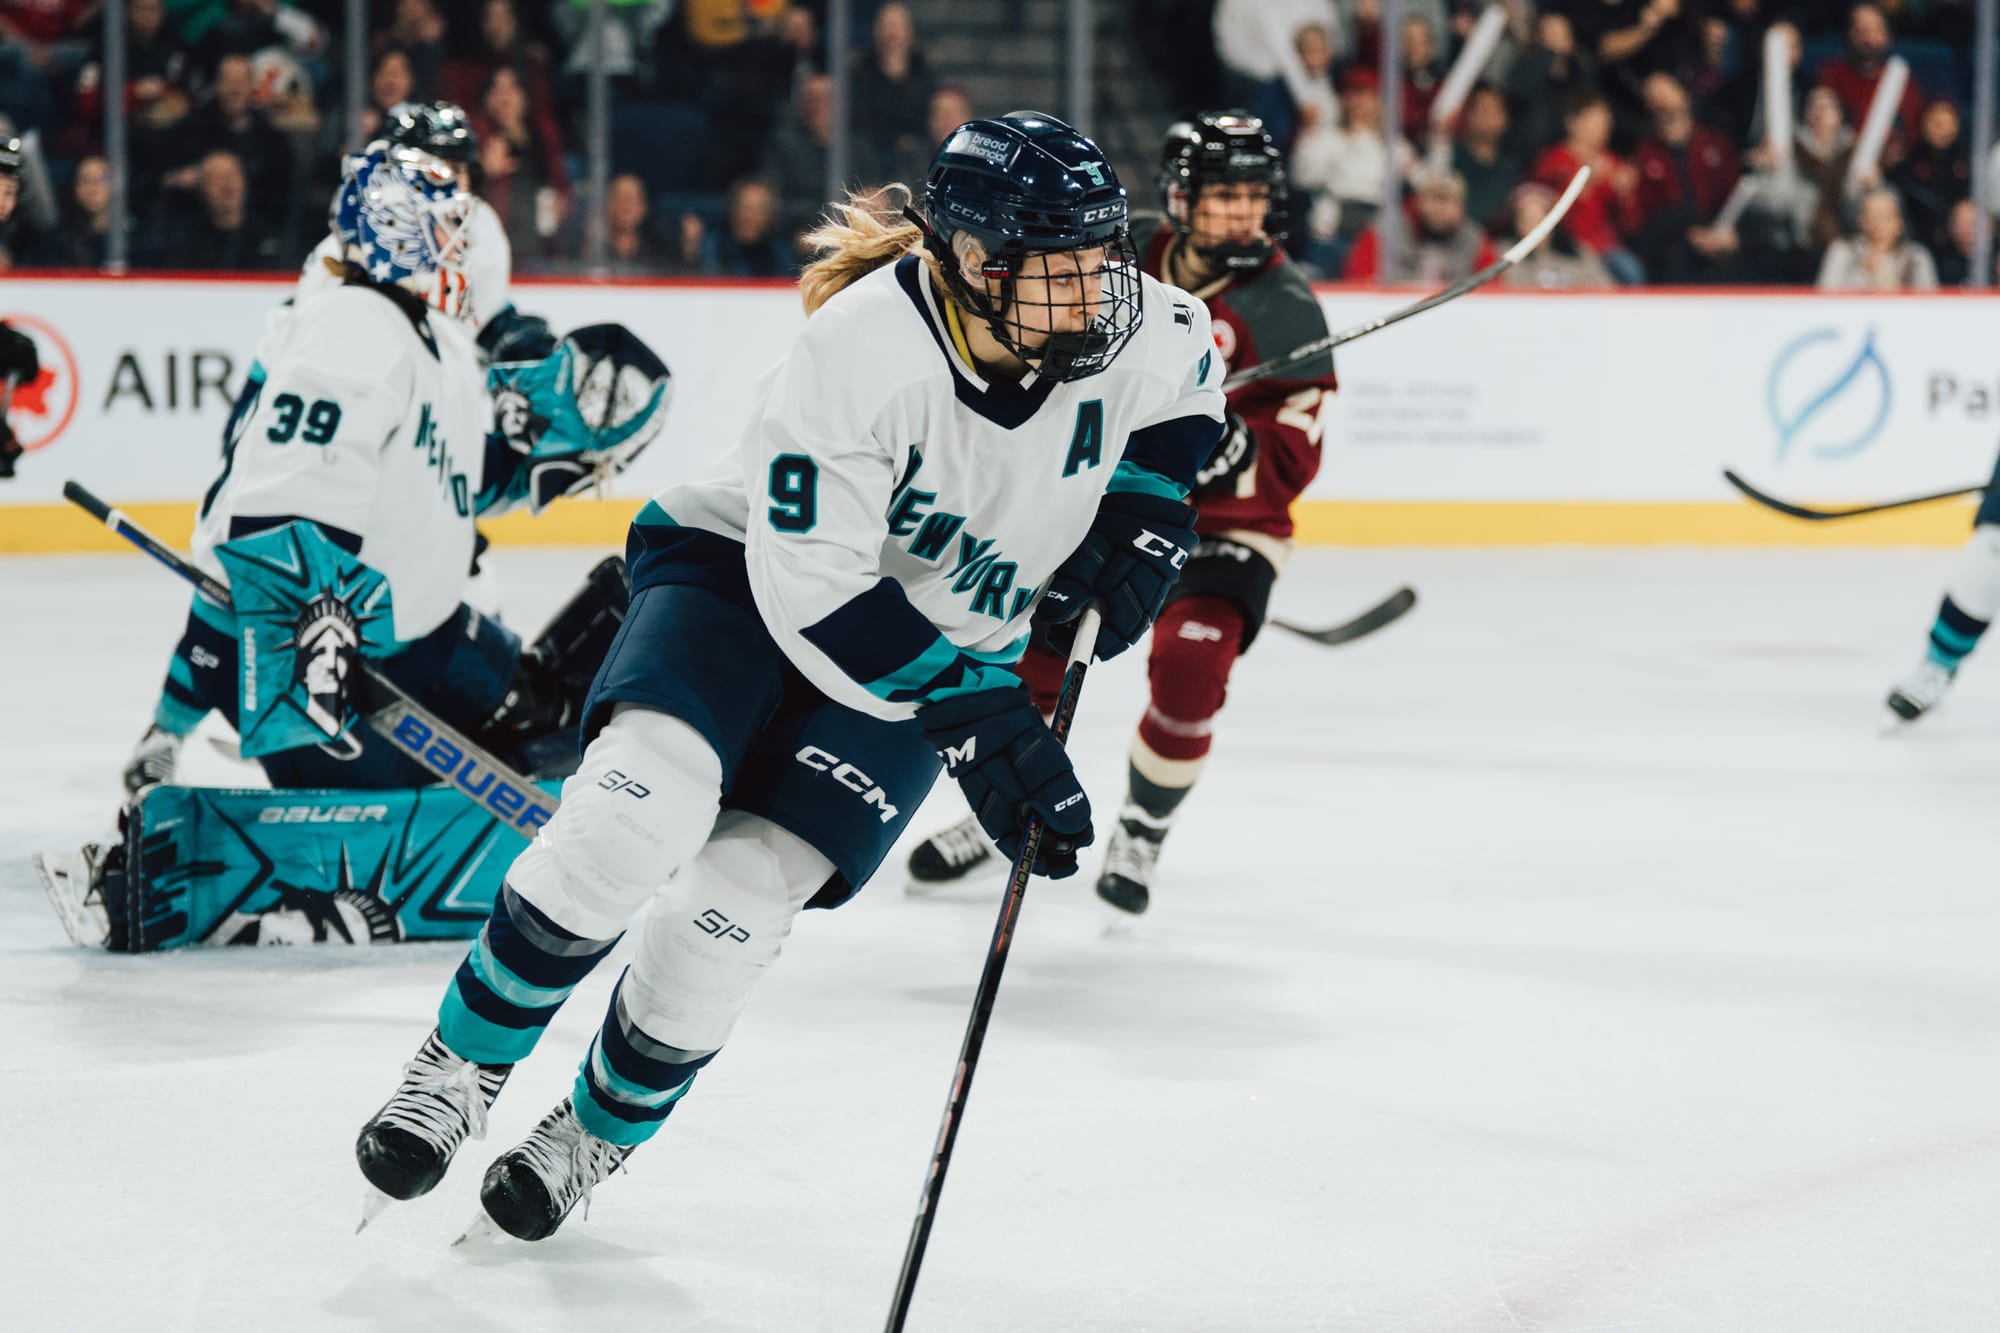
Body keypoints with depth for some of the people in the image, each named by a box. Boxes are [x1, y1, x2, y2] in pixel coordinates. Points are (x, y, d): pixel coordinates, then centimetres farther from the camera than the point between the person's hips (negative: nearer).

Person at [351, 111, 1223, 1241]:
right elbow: (813, 592, -31)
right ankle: (464, 1065, -8)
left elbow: (1191, 379, 11)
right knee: (648, 800, -30)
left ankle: (601, 1134, 11)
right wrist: (975, 722, -33)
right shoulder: (857, 352, -32)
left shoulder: (1139, 329, -17)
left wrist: (1145, 513, -5)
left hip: (946, 648, 3)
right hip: (749, 573, -3)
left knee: (743, 891, -16)